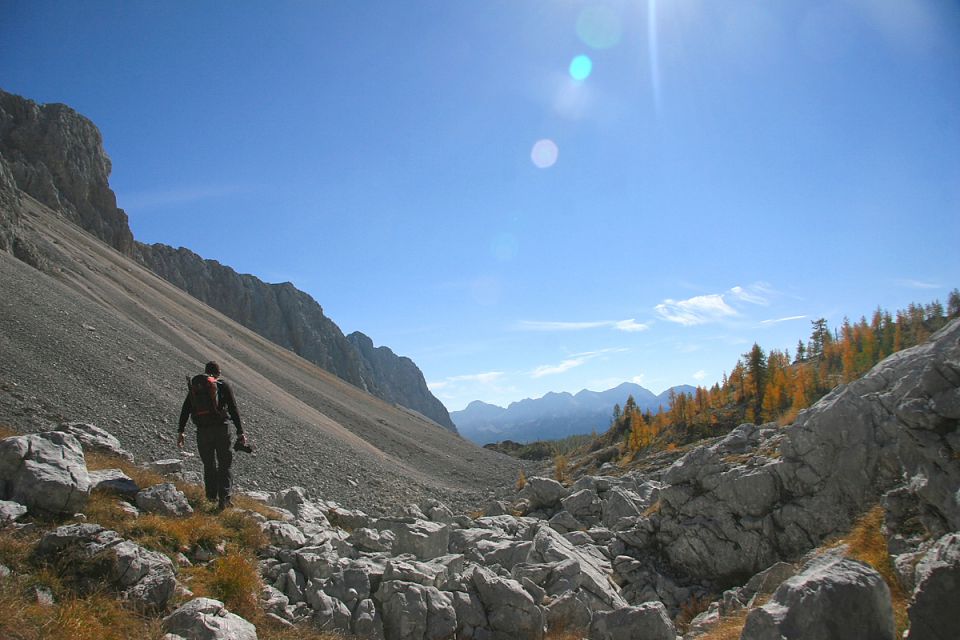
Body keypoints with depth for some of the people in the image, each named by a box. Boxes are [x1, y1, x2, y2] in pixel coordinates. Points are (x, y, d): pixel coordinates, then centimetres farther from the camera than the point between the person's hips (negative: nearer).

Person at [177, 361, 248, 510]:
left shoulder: (195, 386, 14)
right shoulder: (223, 385, 4)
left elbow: (185, 410, 9)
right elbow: (233, 409, -3)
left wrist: (180, 432, 12)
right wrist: (240, 432, -4)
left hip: (202, 431, 3)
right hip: (221, 429, -3)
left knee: (209, 464, 19)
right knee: (224, 465, 6)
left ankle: (212, 496, 25)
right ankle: (224, 498, -6)